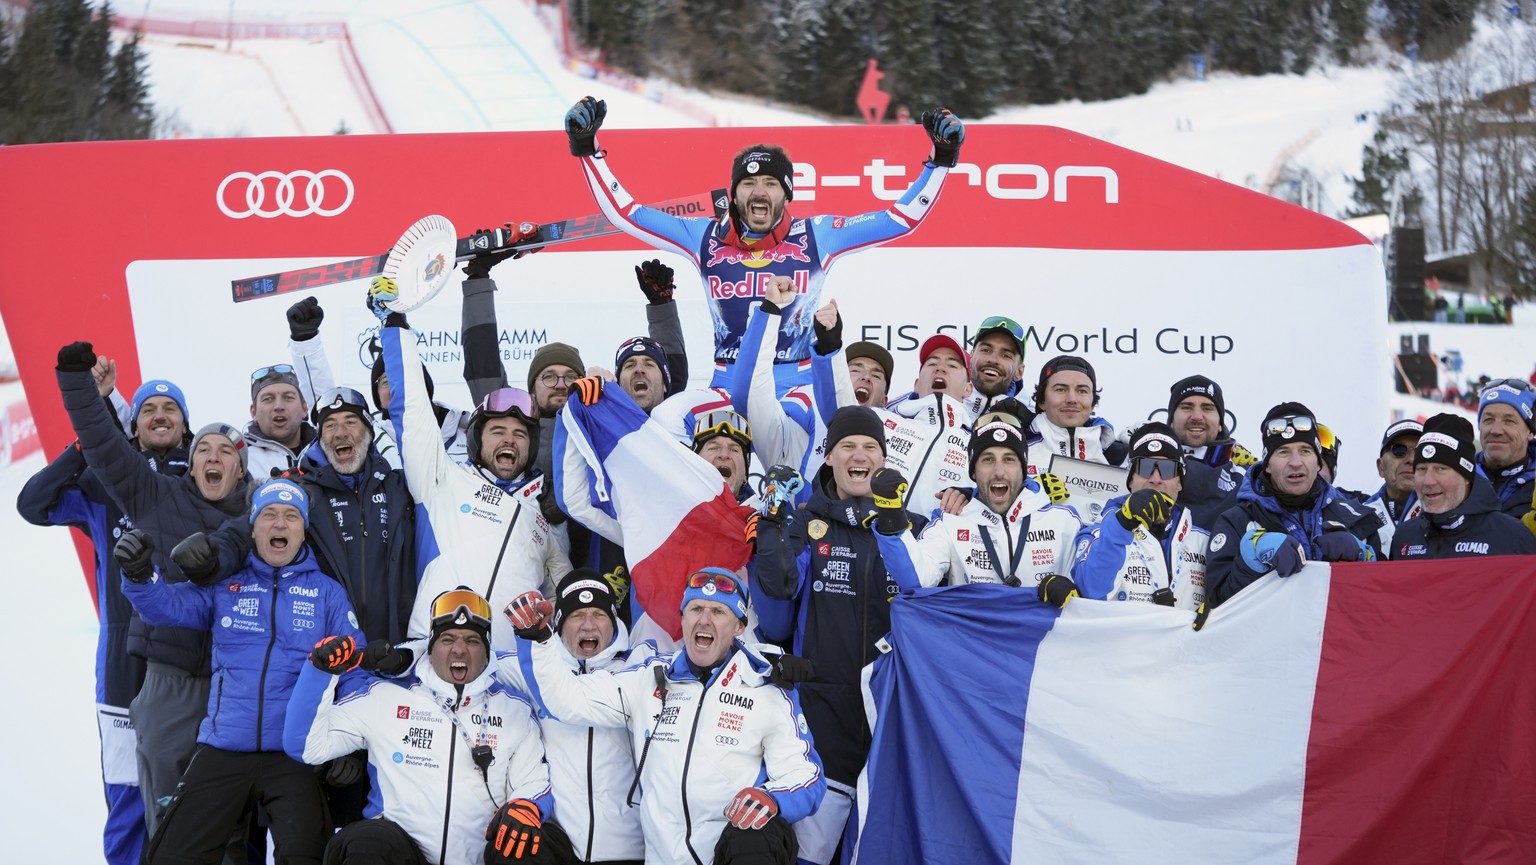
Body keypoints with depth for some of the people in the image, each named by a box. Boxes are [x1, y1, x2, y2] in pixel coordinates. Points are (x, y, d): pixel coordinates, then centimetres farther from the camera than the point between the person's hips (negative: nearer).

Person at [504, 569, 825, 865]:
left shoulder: (768, 691, 5)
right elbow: (567, 698, 12)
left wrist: (771, 799, -19)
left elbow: (806, 779, 3)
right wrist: (539, 638, -1)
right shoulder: (650, 680, 13)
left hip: (743, 836, -6)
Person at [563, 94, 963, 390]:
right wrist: (588, 150, 8)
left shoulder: (816, 236, 4)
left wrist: (941, 158, 2)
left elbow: (904, 216, 8)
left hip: (799, 390, -1)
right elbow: (624, 212, 10)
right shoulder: (706, 237, 7)